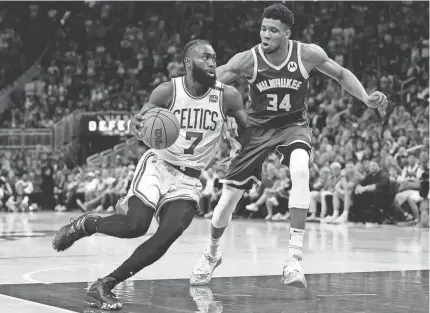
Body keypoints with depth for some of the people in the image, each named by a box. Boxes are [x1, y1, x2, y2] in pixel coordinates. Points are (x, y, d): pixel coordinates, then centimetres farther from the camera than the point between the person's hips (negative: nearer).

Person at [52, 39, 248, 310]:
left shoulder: (228, 96, -7)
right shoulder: (168, 91, -10)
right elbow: (140, 123, -8)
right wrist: (137, 125, -32)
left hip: (189, 179, 2)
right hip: (158, 165, -2)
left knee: (169, 234, -20)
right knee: (135, 225, -23)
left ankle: (105, 285, -10)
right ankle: (83, 225, 8)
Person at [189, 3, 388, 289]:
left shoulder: (308, 54, -16)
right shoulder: (247, 60, -18)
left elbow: (341, 74, 2)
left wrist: (367, 99, -11)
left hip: (293, 125, -1)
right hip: (257, 128, 1)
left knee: (300, 170, -35)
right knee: (228, 198, 2)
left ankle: (295, 257, -32)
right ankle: (212, 253, 34)